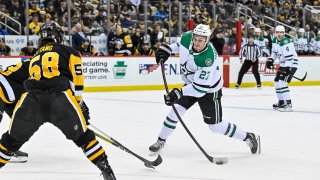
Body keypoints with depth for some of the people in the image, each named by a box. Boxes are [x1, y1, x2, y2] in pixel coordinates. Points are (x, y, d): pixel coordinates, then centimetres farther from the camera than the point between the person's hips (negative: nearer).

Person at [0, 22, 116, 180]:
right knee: (83, 137, 13)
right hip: (60, 99, -3)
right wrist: (80, 104, 21)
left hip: (31, 100, 3)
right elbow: (76, 78, 10)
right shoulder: (68, 51, 21)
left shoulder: (35, 57, 36)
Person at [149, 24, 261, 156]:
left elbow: (200, 87, -37)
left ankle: (249, 138, 15)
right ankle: (161, 141, 13)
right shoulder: (187, 37, -20)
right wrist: (166, 49, -4)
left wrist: (179, 93, -43)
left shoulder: (208, 59, -38)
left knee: (215, 126, -2)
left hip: (209, 90, -6)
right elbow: (179, 43, 9)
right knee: (176, 109, -6)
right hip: (191, 83, 6)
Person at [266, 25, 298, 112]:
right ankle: (281, 102, 28)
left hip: (291, 64, -10)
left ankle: (288, 104, -23)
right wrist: (270, 60, 5)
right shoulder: (275, 41, 4)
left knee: (282, 82, -20)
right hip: (283, 64, 10)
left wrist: (287, 69, -35)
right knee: (277, 82, 14)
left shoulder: (286, 43, -25)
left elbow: (289, 57, -30)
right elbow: (274, 52, 19)